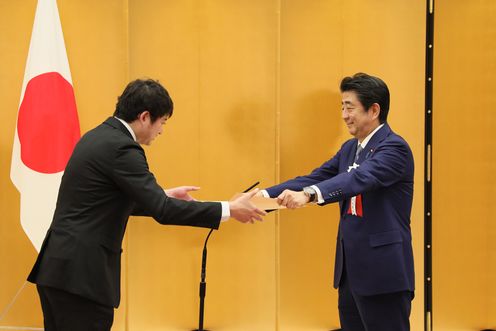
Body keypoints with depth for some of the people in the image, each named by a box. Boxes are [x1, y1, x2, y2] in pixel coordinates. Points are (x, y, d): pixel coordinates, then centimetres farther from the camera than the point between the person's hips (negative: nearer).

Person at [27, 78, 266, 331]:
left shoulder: (98, 137, 14)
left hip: (57, 266, 10)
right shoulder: (122, 148, -15)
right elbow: (162, 211, -20)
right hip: (80, 273, -10)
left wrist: (165, 195, 24)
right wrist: (230, 209, -15)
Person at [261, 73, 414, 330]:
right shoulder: (350, 148, 14)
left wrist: (308, 194, -45)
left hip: (382, 272, -9)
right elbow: (315, 178, 7)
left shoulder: (394, 147, -13)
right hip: (350, 271, 9)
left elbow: (360, 178, -30)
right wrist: (264, 196, -7)